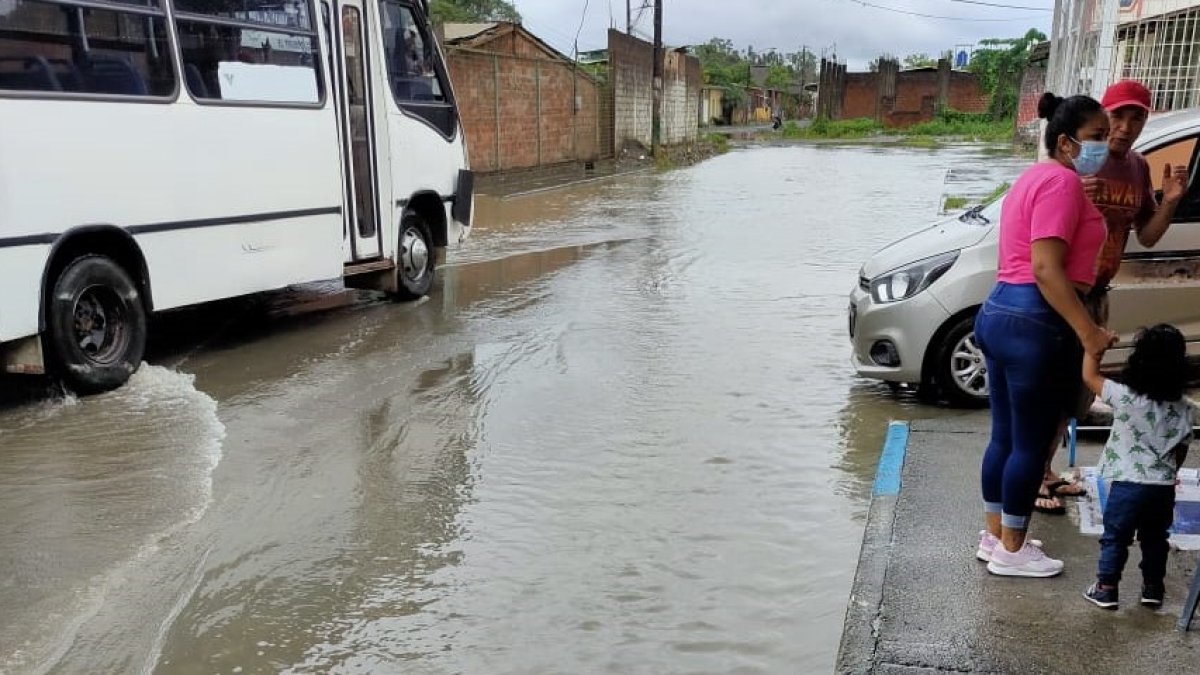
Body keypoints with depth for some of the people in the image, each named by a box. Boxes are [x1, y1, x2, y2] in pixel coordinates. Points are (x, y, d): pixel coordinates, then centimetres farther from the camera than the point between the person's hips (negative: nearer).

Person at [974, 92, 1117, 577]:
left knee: (1005, 437, 16)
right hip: (1036, 321, -10)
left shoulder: (1034, 177, 19)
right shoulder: (1062, 181, -12)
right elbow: (1046, 268, -21)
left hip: (1001, 310, 10)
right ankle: (1011, 551, 14)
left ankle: (994, 536, 27)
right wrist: (1088, 331, -22)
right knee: (1030, 443, 2)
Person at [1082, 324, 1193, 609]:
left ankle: (1106, 588, 13)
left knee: (1115, 538, 8)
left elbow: (1089, 376, -4)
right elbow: (1182, 449, 9)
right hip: (1164, 488, 4)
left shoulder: (1124, 397, -16)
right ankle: (1153, 588, 30)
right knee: (1155, 539, 20)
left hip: (1128, 484, -4)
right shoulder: (1183, 408, -2)